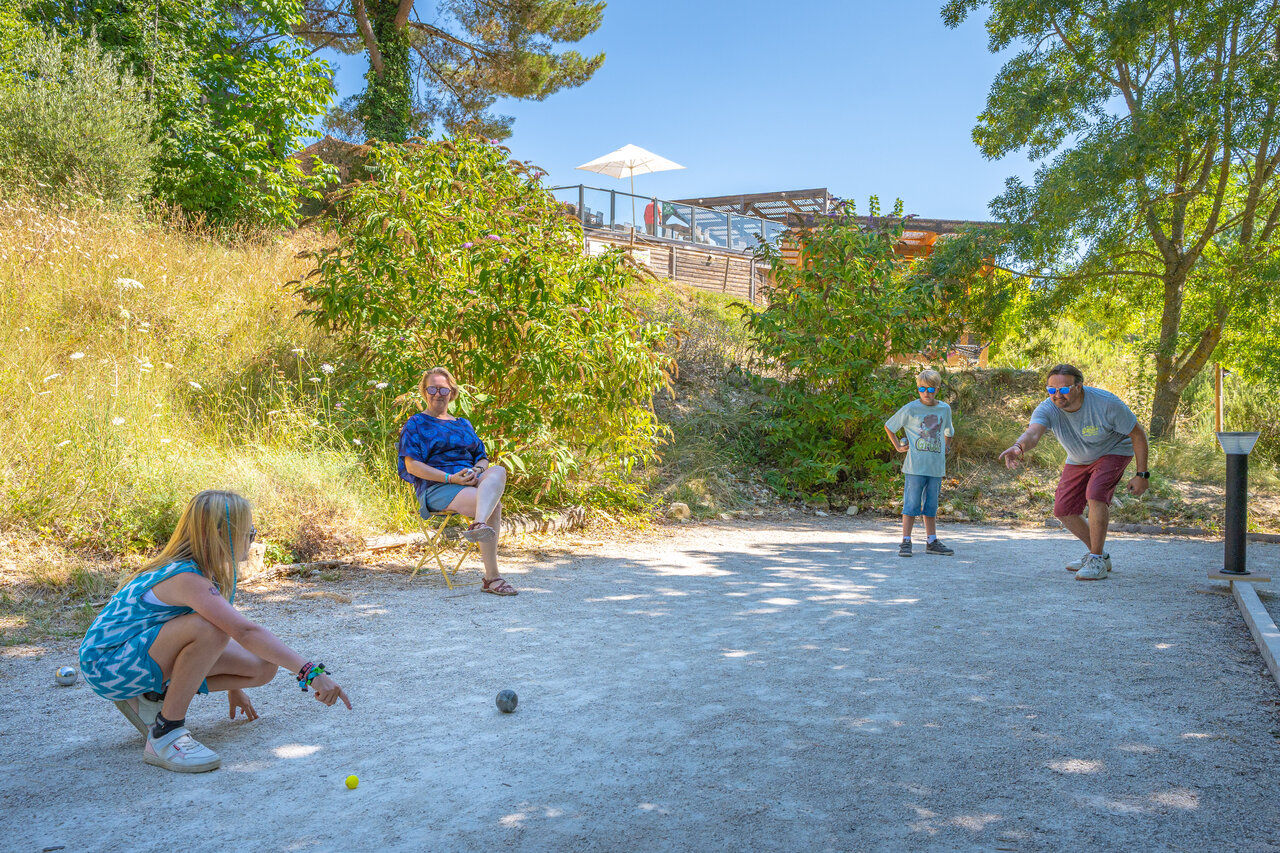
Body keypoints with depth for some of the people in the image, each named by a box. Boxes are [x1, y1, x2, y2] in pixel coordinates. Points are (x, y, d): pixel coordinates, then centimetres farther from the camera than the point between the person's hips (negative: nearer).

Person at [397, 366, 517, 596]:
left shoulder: (464, 424, 29)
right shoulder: (417, 424, 12)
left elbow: (482, 457, 24)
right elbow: (412, 465, -1)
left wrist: (477, 470, -4)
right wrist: (450, 478, -14)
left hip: (471, 481, 5)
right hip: (436, 486, -5)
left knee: (498, 471, -32)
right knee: (494, 505, -32)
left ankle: (479, 525, -58)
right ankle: (491, 577, -36)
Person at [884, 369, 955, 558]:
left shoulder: (945, 409, 10)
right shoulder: (910, 409, -3)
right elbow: (889, 426, 7)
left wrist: (946, 448, 15)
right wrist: (898, 446, 2)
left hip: (936, 466, 4)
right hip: (915, 466, -4)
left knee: (931, 505, 11)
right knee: (911, 504, -4)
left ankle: (932, 542, 18)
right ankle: (906, 542, 0)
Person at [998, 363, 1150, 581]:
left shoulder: (1106, 404, -32)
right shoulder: (1048, 409, -26)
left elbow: (1138, 434, -19)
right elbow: (1032, 432, -46)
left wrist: (1142, 474, -19)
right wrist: (1018, 447, -71)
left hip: (1113, 452, -5)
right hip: (1078, 460, 5)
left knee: (1095, 494, -30)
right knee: (1063, 510, 2)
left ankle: (1097, 561, -19)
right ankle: (1099, 553, 24)